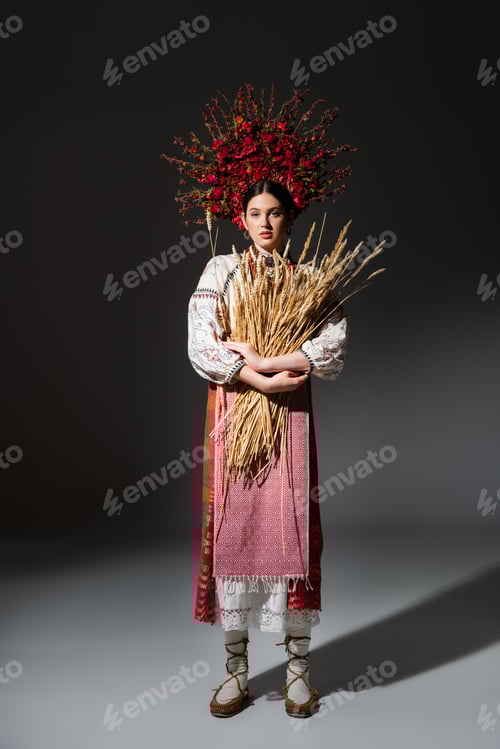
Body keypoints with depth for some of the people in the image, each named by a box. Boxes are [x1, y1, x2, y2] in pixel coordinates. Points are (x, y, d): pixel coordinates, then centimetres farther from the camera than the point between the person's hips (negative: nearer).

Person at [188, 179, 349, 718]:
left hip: (290, 418, 0)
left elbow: (333, 349, -7)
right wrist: (265, 381, -16)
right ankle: (236, 668, 16)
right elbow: (200, 347, -7)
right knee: (232, 533, 3)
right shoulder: (220, 270, 6)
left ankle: (298, 668, 16)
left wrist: (258, 359, -15)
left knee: (292, 533, 1)